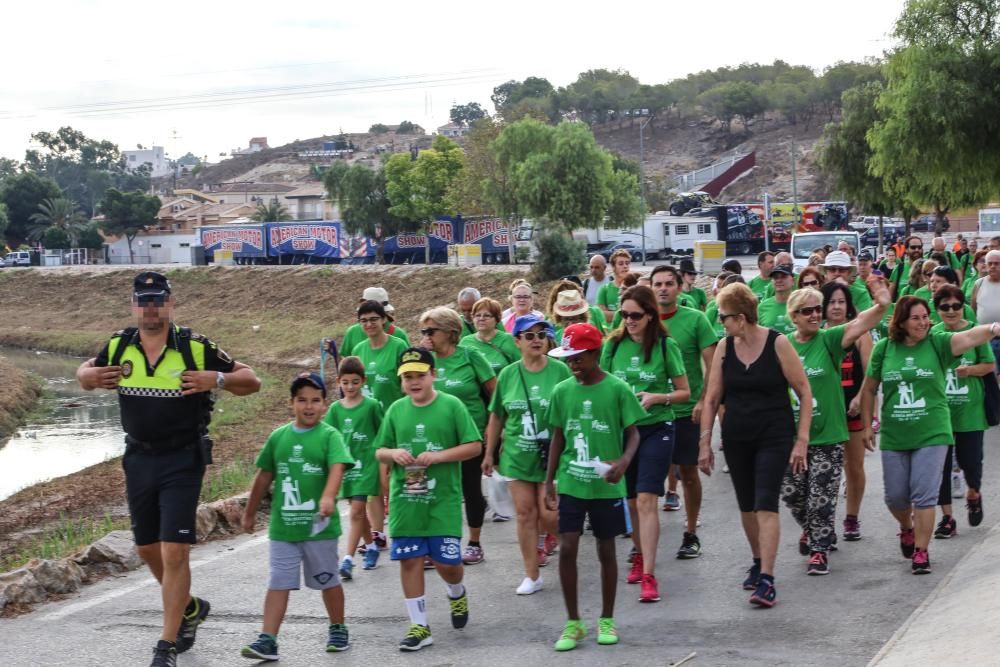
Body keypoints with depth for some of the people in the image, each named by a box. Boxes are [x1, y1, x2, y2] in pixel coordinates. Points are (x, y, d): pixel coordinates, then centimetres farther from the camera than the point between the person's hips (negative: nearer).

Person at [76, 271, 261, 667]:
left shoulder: (196, 348, -9)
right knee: (148, 549, 16)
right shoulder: (118, 348, 1)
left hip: (183, 460, -5)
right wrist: (90, 376, -4)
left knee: (174, 551, -11)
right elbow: (86, 372, 20)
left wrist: (218, 379, -23)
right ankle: (190, 608, 41)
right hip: (138, 459, 5)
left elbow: (251, 381, -3)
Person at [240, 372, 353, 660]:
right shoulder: (279, 436, 6)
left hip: (318, 525, -3)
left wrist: (328, 497, -41)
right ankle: (267, 640, -1)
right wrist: (250, 512, 20)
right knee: (278, 583, 0)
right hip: (282, 526, 3)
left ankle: (338, 630, 30)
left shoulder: (329, 436, -7)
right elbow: (264, 476, 15)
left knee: (328, 581, 12)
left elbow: (337, 467, -24)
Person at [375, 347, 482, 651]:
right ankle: (420, 626, 13)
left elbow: (474, 447, -5)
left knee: (446, 561, -1)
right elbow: (379, 451, 12)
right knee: (410, 560, 2)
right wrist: (393, 454, -12)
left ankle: (457, 595, 35)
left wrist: (438, 456, -17)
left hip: (444, 500, -3)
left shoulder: (451, 405, -4)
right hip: (405, 500, 3)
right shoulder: (396, 410, 5)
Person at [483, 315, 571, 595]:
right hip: (518, 454, 2)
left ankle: (551, 534, 32)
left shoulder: (560, 371, -5)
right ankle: (532, 576, 15)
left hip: (552, 454, -2)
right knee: (525, 514, 4)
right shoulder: (508, 375, 2)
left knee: (548, 513, -6)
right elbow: (496, 416, 10)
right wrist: (489, 453, 12)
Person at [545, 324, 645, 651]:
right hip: (571, 485, 2)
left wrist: (624, 461, -23)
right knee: (566, 549, -4)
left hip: (606, 486, -2)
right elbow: (558, 437, 10)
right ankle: (573, 623, 8)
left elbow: (633, 433, -3)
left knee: (606, 550, 8)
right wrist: (548, 482, 10)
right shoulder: (562, 391, 2)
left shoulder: (617, 389, -8)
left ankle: (607, 620, 23)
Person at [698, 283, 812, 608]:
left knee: (766, 505, -13)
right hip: (736, 438, 4)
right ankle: (758, 562, 34)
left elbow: (805, 393, -5)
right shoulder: (724, 348, 1)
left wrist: (801, 441, -9)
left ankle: (767, 580, -13)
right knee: (747, 506, 13)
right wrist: (704, 443, 3)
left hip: (775, 437, -4)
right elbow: (711, 398, 7)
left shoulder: (778, 344, -10)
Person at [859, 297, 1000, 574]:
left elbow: (969, 336, -25)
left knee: (924, 495, -4)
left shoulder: (937, 343, -6)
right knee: (895, 496, 12)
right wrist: (867, 425, 7)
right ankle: (907, 527, 42)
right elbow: (869, 389, 8)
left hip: (931, 435, -2)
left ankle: (921, 551, 7)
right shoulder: (884, 348, -1)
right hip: (894, 437, 2)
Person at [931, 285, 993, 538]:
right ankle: (947, 518, 15)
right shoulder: (932, 334, 0)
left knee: (969, 459, 1)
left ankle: (973, 494, 35)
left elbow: (989, 365, 1)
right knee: (941, 463, 3)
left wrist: (970, 370, -16)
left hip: (969, 410, -1)